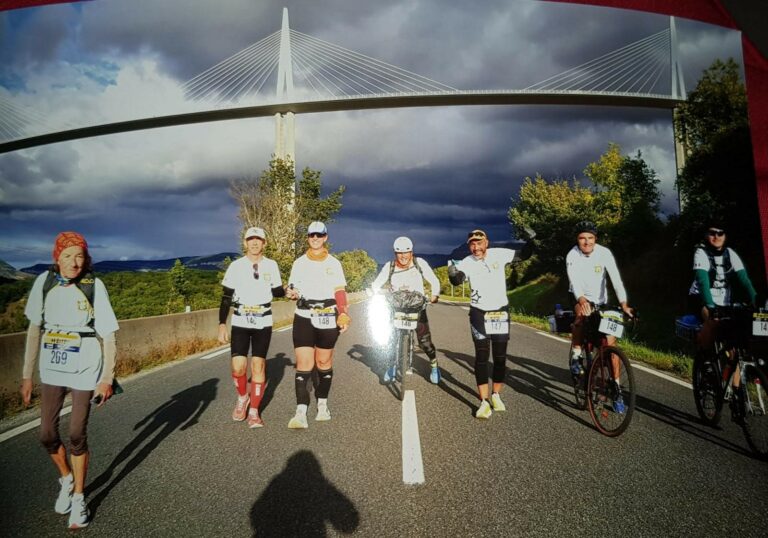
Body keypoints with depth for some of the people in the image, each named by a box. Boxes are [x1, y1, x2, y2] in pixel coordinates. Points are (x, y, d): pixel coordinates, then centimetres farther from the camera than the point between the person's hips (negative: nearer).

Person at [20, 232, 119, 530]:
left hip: (84, 369, -3)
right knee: (47, 434, 8)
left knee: (77, 435, 2)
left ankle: (79, 497, 23)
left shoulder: (94, 286, -13)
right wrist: (27, 374, 4)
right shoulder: (44, 281, -5)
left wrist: (107, 377, -10)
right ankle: (66, 479, 37)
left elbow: (108, 335, -9)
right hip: (51, 368, 3)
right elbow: (34, 329, 3)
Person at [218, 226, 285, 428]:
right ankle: (242, 397, 23)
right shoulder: (236, 266, -3)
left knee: (258, 364, -1)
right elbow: (226, 297, 0)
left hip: (263, 323, 0)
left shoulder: (271, 265, 0)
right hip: (240, 322, 0)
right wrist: (222, 324, -4)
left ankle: (254, 412, 12)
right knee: (238, 366, -8)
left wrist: (288, 292, -11)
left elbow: (276, 291, 11)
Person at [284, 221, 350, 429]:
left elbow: (340, 291, 5)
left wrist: (344, 314, -7)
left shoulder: (334, 263, 7)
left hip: (328, 318, 0)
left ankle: (322, 404, 26)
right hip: (304, 317, 0)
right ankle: (301, 413, -11)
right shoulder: (299, 262, 9)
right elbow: (292, 289, 13)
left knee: (324, 362, 8)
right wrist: (291, 293, -11)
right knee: (303, 364, -9)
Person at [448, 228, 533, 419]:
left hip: (500, 312, 2)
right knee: (481, 357, -3)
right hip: (479, 313, -2)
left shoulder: (499, 254, -8)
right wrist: (452, 273, -49)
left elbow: (524, 255, 2)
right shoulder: (467, 262, -12)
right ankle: (484, 402, 4)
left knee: (500, 357, 8)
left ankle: (496, 395, 26)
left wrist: (530, 240, -16)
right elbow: (457, 280, -27)